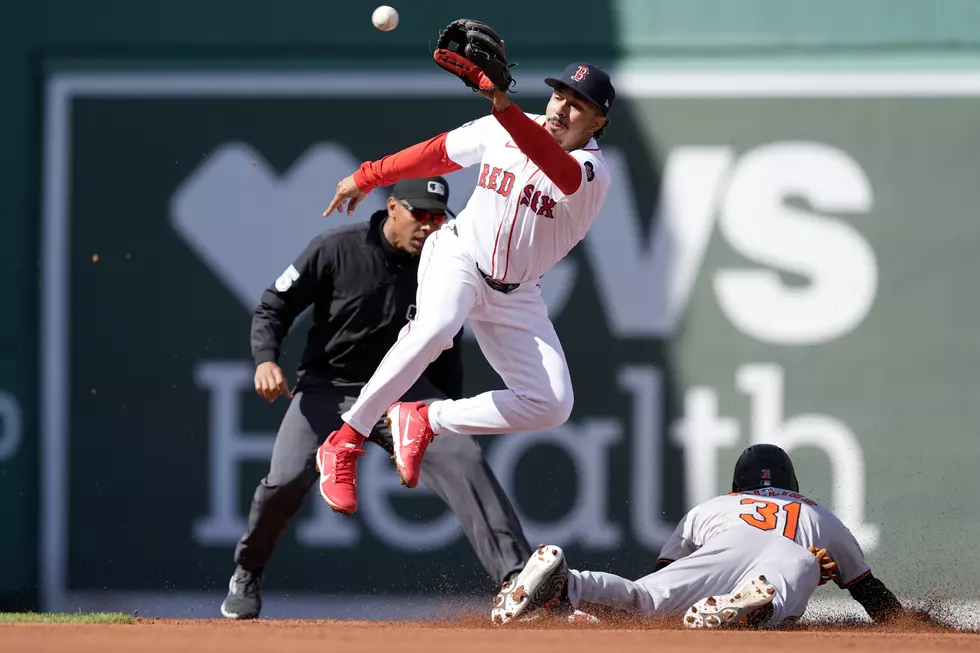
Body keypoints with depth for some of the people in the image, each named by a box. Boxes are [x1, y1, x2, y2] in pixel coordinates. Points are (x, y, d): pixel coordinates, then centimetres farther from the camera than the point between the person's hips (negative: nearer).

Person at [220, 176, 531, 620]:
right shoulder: (335, 250, -13)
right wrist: (266, 359, -23)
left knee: (465, 458, -22)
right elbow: (272, 308, -5)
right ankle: (246, 575, 9)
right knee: (286, 479, -21)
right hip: (328, 387, -2)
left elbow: (445, 354, 10)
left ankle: (515, 573, -29)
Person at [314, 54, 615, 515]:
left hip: (515, 296, 1)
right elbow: (439, 152, 11)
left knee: (551, 405, -11)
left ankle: (423, 422, 5)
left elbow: (558, 169, -43)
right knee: (435, 327, -34)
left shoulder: (592, 173, -19)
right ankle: (343, 444, -26)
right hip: (458, 257, -1)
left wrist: (505, 109, -56)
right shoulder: (499, 131, -6)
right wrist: (365, 178, 16)